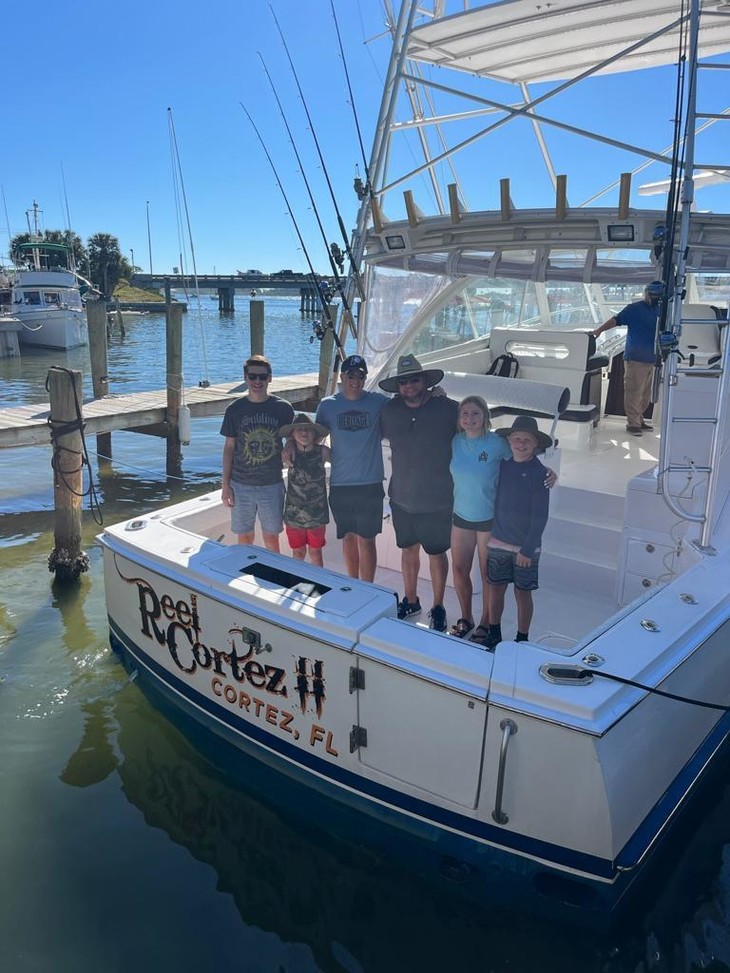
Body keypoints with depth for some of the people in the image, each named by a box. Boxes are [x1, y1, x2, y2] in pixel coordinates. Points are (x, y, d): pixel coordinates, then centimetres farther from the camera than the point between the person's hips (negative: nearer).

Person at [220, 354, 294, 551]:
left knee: (271, 538, 8)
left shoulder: (283, 408, -3)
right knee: (244, 538, 10)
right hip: (241, 485, 1)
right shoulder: (235, 409, -1)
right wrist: (225, 484, 0)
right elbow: (229, 447, 3)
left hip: (272, 485, 0)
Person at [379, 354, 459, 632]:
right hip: (402, 497, 4)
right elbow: (382, 436, 16)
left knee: (437, 554, 11)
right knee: (408, 550, 19)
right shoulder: (390, 410, -3)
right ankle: (410, 600, 39)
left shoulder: (447, 408, -14)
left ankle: (438, 608, 29)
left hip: (437, 501, -3)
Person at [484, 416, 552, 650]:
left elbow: (540, 517, -13)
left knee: (522, 593, 9)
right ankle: (494, 635, 32)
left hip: (525, 545, -3)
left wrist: (527, 549, -14)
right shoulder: (502, 465, -1)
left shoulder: (539, 473, -13)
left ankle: (522, 640, 27)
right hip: (498, 541, 4)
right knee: (495, 589, 13)